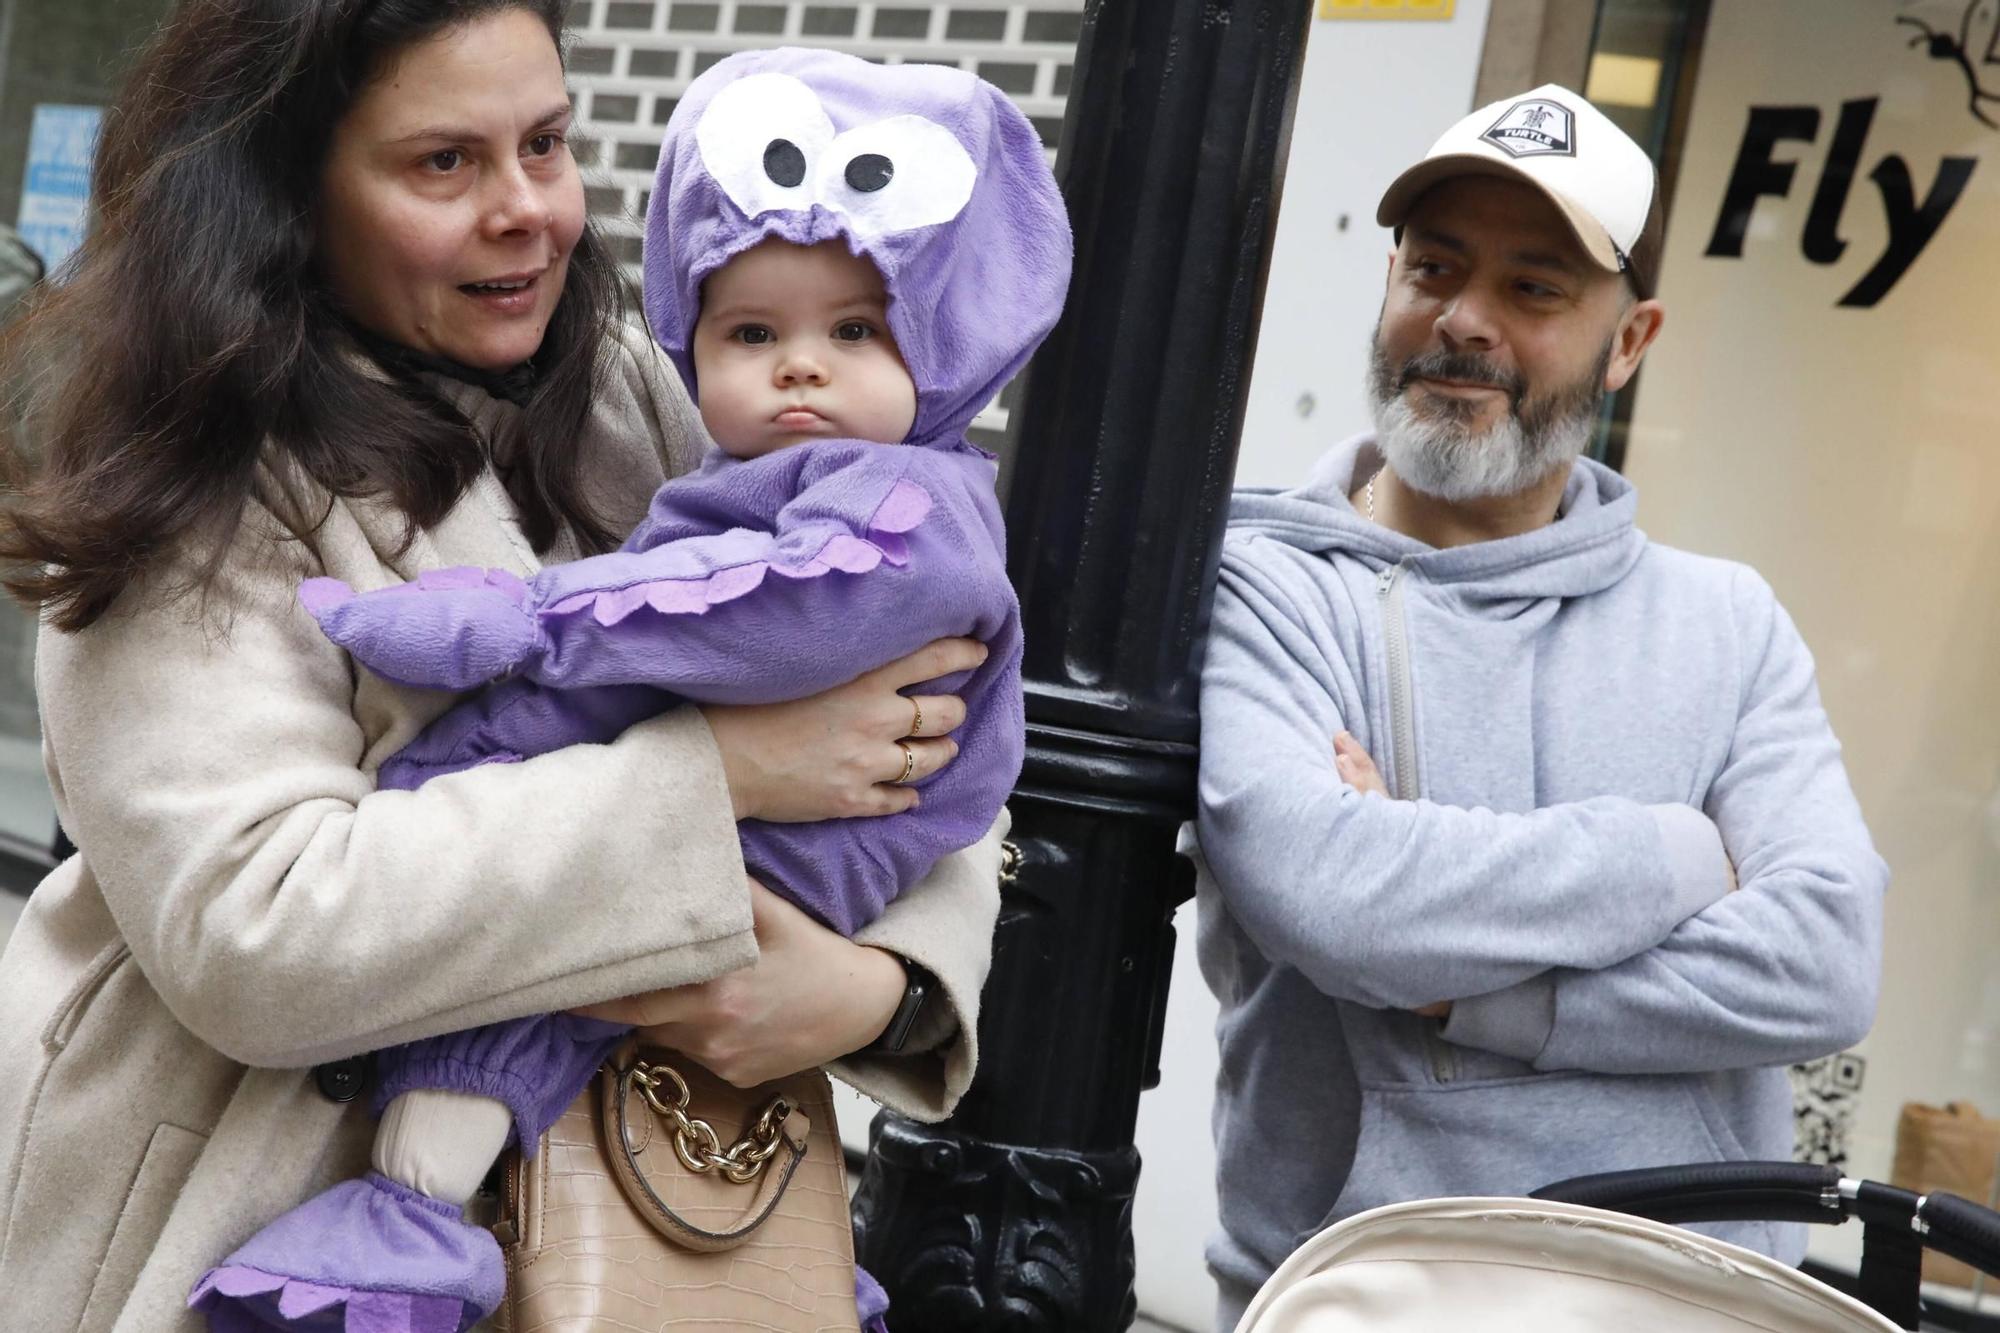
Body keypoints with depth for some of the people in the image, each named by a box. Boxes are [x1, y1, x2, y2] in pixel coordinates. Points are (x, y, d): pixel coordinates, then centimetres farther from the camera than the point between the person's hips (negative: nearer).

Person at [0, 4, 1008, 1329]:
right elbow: (244, 932, -29)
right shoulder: (206, 495, -17)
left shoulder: (636, 407, -4)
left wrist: (890, 976, -24)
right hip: (252, 1216, -4)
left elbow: (919, 754, -4)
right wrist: (710, 769, -31)